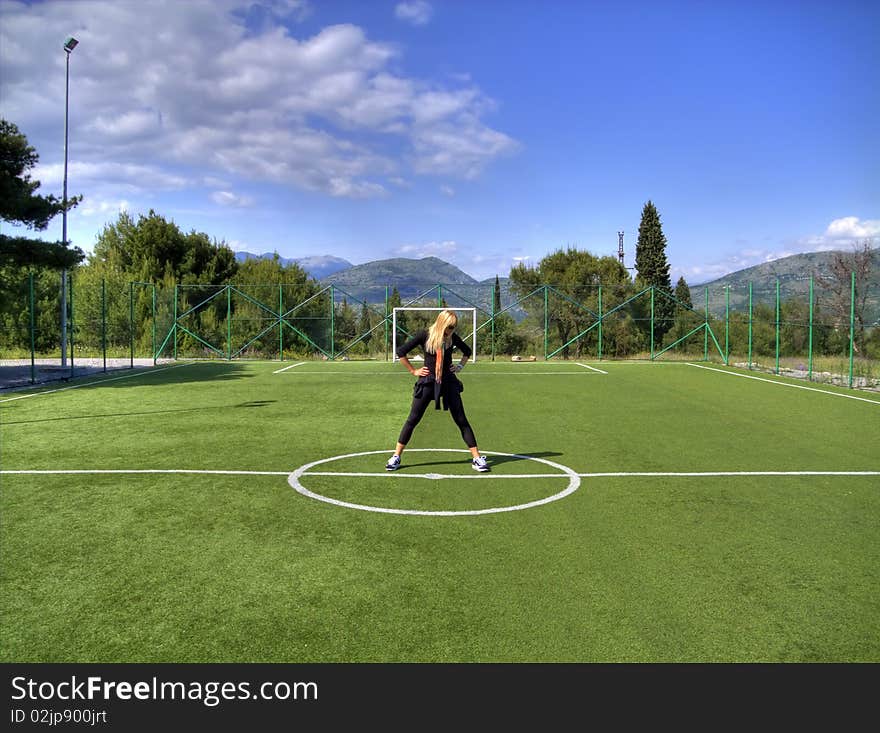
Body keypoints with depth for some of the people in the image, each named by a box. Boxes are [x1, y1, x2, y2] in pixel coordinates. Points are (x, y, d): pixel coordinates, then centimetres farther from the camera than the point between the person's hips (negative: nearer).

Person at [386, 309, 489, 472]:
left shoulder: (453, 337, -1)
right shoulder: (425, 336, -9)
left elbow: (467, 351, 20)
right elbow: (401, 352, -3)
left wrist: (460, 365, 5)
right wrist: (413, 371, -4)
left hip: (449, 382, 2)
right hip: (427, 382, -2)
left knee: (462, 421, 0)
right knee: (412, 420, 2)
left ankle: (477, 458, 6)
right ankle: (396, 457, 12)